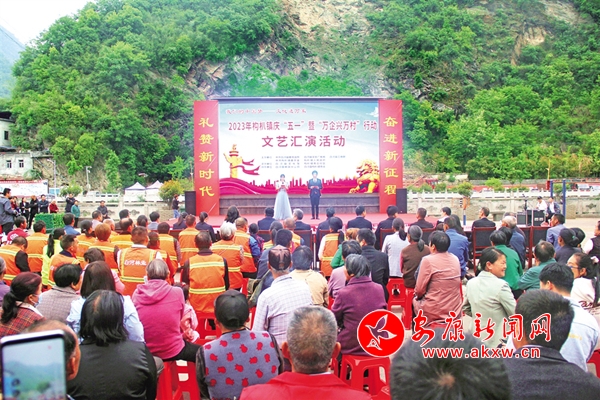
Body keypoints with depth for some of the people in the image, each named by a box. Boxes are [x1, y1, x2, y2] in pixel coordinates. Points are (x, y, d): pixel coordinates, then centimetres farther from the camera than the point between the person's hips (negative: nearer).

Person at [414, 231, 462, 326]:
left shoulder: (428, 260, -15)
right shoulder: (455, 259, 3)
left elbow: (419, 290, -13)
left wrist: (417, 295, 10)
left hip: (433, 313, -5)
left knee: (415, 300, 23)